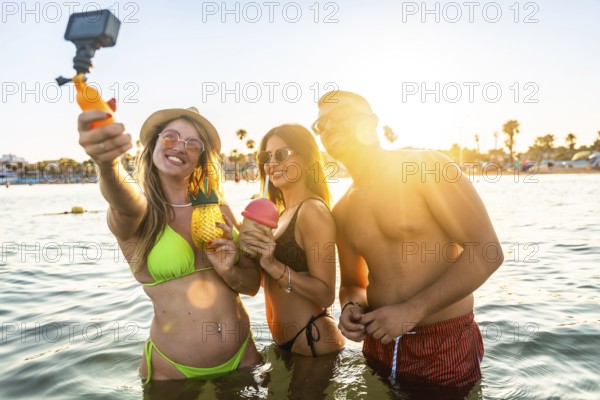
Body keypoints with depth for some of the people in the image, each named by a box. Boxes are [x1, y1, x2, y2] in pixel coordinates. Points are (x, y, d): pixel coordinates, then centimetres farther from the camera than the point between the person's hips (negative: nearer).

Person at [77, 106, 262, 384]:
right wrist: (108, 164, -56)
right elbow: (125, 200, -36)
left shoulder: (217, 209, 0)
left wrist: (228, 271, -19)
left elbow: (252, 285, 1)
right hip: (173, 370, -3)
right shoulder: (139, 215, -10)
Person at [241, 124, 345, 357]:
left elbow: (326, 294, -22)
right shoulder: (282, 214, 7)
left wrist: (274, 265, -30)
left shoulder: (313, 209, -18)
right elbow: (271, 281, 11)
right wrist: (246, 244, -2)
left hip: (312, 342, -8)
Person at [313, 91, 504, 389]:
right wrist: (350, 307, -9)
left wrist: (413, 310, -22)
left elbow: (486, 253, -17)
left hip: (444, 348, -4)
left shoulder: (427, 166, -13)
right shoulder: (342, 212, 5)